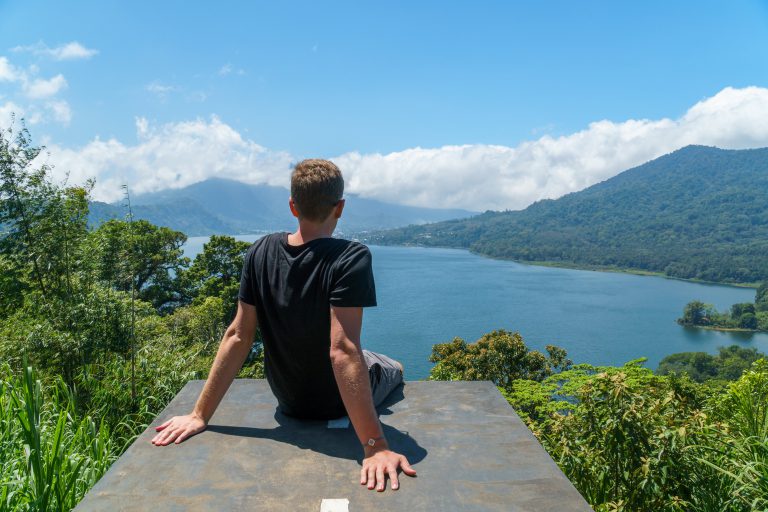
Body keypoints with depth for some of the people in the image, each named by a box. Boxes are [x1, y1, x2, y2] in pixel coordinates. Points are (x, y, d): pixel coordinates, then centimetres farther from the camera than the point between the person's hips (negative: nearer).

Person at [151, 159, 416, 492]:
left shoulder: (260, 253, -15)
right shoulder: (351, 258, -31)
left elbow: (238, 337, -15)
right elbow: (343, 351, -36)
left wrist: (201, 415, -8)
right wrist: (374, 446, -34)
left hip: (288, 399, 4)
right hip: (338, 403, -4)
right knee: (394, 368, 31)